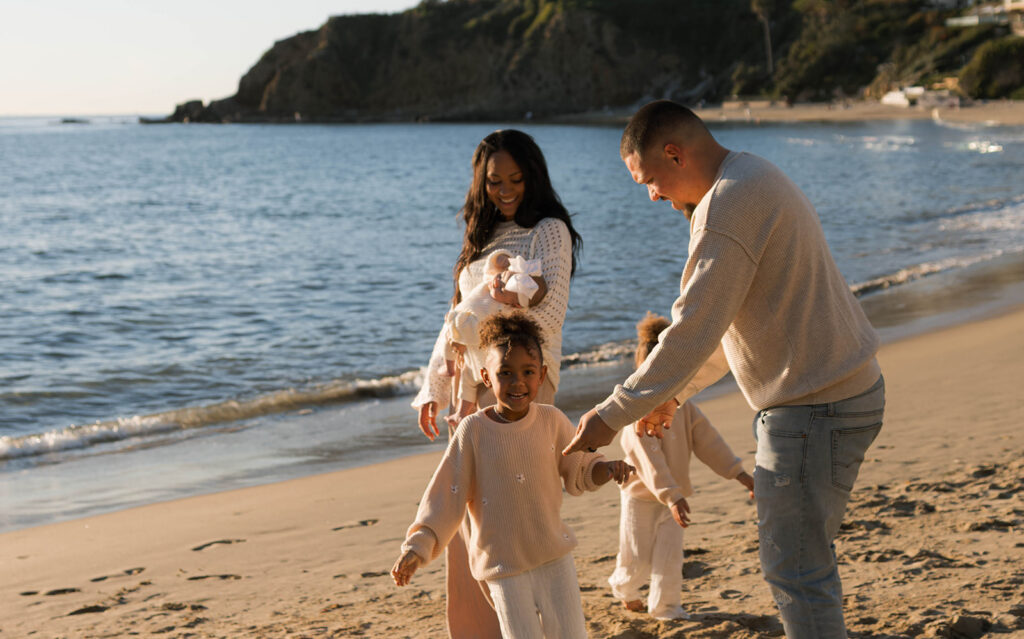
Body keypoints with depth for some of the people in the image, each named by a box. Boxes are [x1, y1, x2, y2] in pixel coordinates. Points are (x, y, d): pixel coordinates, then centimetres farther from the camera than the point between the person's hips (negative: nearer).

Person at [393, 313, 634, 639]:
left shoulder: (552, 420, -5)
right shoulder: (473, 431, -12)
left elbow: (579, 470, 8)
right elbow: (447, 494, -8)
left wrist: (607, 470, -13)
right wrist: (418, 545, -14)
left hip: (555, 555, 2)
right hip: (503, 564, -2)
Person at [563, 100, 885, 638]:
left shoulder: (731, 201, -19)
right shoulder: (756, 181, 15)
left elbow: (694, 328, -22)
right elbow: (724, 321, 22)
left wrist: (613, 415, -16)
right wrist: (672, 394, 22)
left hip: (814, 407, -11)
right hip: (843, 387, 11)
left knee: (795, 571, -3)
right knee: (800, 559, 18)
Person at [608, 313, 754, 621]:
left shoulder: (685, 408, -2)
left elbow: (709, 442, -1)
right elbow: (650, 459, -30)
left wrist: (740, 474, -6)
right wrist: (672, 497, -36)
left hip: (673, 495, 5)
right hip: (641, 496, -5)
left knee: (670, 557, 3)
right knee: (638, 558, 6)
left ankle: (665, 606, 16)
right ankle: (623, 587, 36)